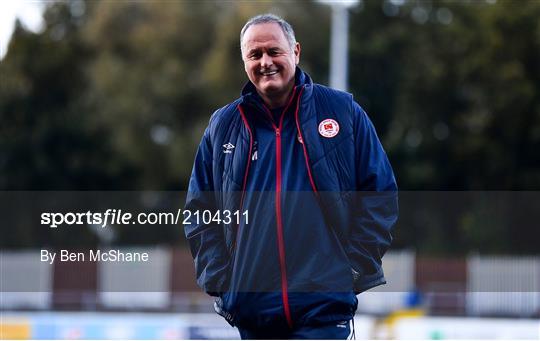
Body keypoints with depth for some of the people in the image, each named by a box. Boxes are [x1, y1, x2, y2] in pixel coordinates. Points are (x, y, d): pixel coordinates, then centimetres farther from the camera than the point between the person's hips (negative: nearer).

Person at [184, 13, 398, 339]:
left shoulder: (342, 111, 3)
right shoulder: (223, 125, 11)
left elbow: (380, 195, 3)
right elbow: (199, 211, 14)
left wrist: (356, 272, -5)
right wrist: (218, 280, 3)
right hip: (250, 309, 3)